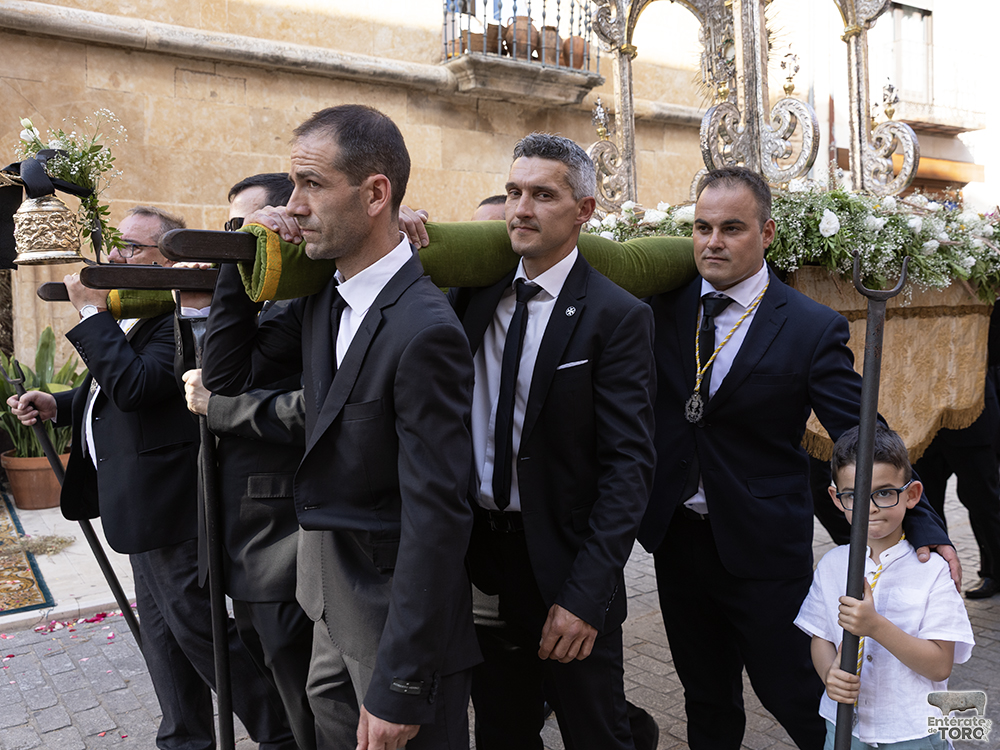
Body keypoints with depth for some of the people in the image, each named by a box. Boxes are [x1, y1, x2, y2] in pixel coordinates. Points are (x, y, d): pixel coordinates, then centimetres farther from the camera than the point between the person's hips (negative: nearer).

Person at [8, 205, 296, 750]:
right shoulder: (132, 318, 13)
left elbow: (133, 386, -30)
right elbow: (111, 394, 24)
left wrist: (91, 311, -21)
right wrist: (58, 406, 7)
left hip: (167, 504, -11)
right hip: (140, 505, 11)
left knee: (197, 626, -2)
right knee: (162, 631, 20)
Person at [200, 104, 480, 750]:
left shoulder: (423, 330, -25)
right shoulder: (324, 302, 2)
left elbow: (436, 518, -26)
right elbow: (229, 374, 11)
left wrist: (399, 690, -22)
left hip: (399, 610, -8)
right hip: (335, 604, 8)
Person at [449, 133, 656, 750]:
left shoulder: (617, 316, -11)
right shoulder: (474, 297, 5)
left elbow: (629, 466, -15)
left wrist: (585, 595, -20)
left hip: (564, 564, -5)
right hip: (480, 555, 5)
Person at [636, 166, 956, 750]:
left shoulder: (814, 329, -10)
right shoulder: (664, 304, -1)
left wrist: (925, 524, -20)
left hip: (762, 548, -3)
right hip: (676, 538, 4)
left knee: (791, 693, 9)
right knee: (706, 700, 20)